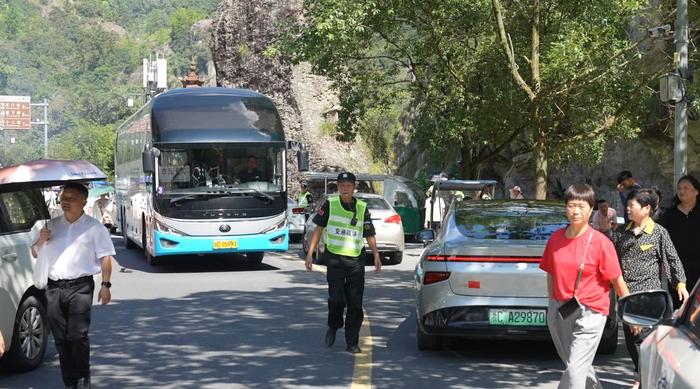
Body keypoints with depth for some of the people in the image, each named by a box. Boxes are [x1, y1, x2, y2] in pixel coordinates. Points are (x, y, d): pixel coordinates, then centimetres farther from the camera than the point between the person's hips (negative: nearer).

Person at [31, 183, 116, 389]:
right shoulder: (51, 225, 17)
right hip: (54, 287, 4)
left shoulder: (94, 227, 5)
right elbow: (35, 254, 23)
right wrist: (41, 240, 1)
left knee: (78, 335, -12)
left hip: (80, 287, -4)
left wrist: (105, 285, -10)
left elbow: (105, 257, 1)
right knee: (61, 338, 4)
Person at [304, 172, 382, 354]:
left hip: (356, 260, 2)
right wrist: (310, 253, 0)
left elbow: (369, 234, 10)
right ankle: (333, 327, 20)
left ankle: (352, 342, 8)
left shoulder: (362, 208, 8)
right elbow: (318, 229, 6)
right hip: (334, 258, -2)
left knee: (355, 303, 0)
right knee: (336, 299, -10)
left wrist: (376, 255, -2)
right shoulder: (330, 204, 3)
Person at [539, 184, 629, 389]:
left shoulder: (600, 242, -10)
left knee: (575, 369, -13)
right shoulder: (556, 238, 4)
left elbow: (617, 281, -6)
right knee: (577, 365, 18)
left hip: (589, 313, -5)